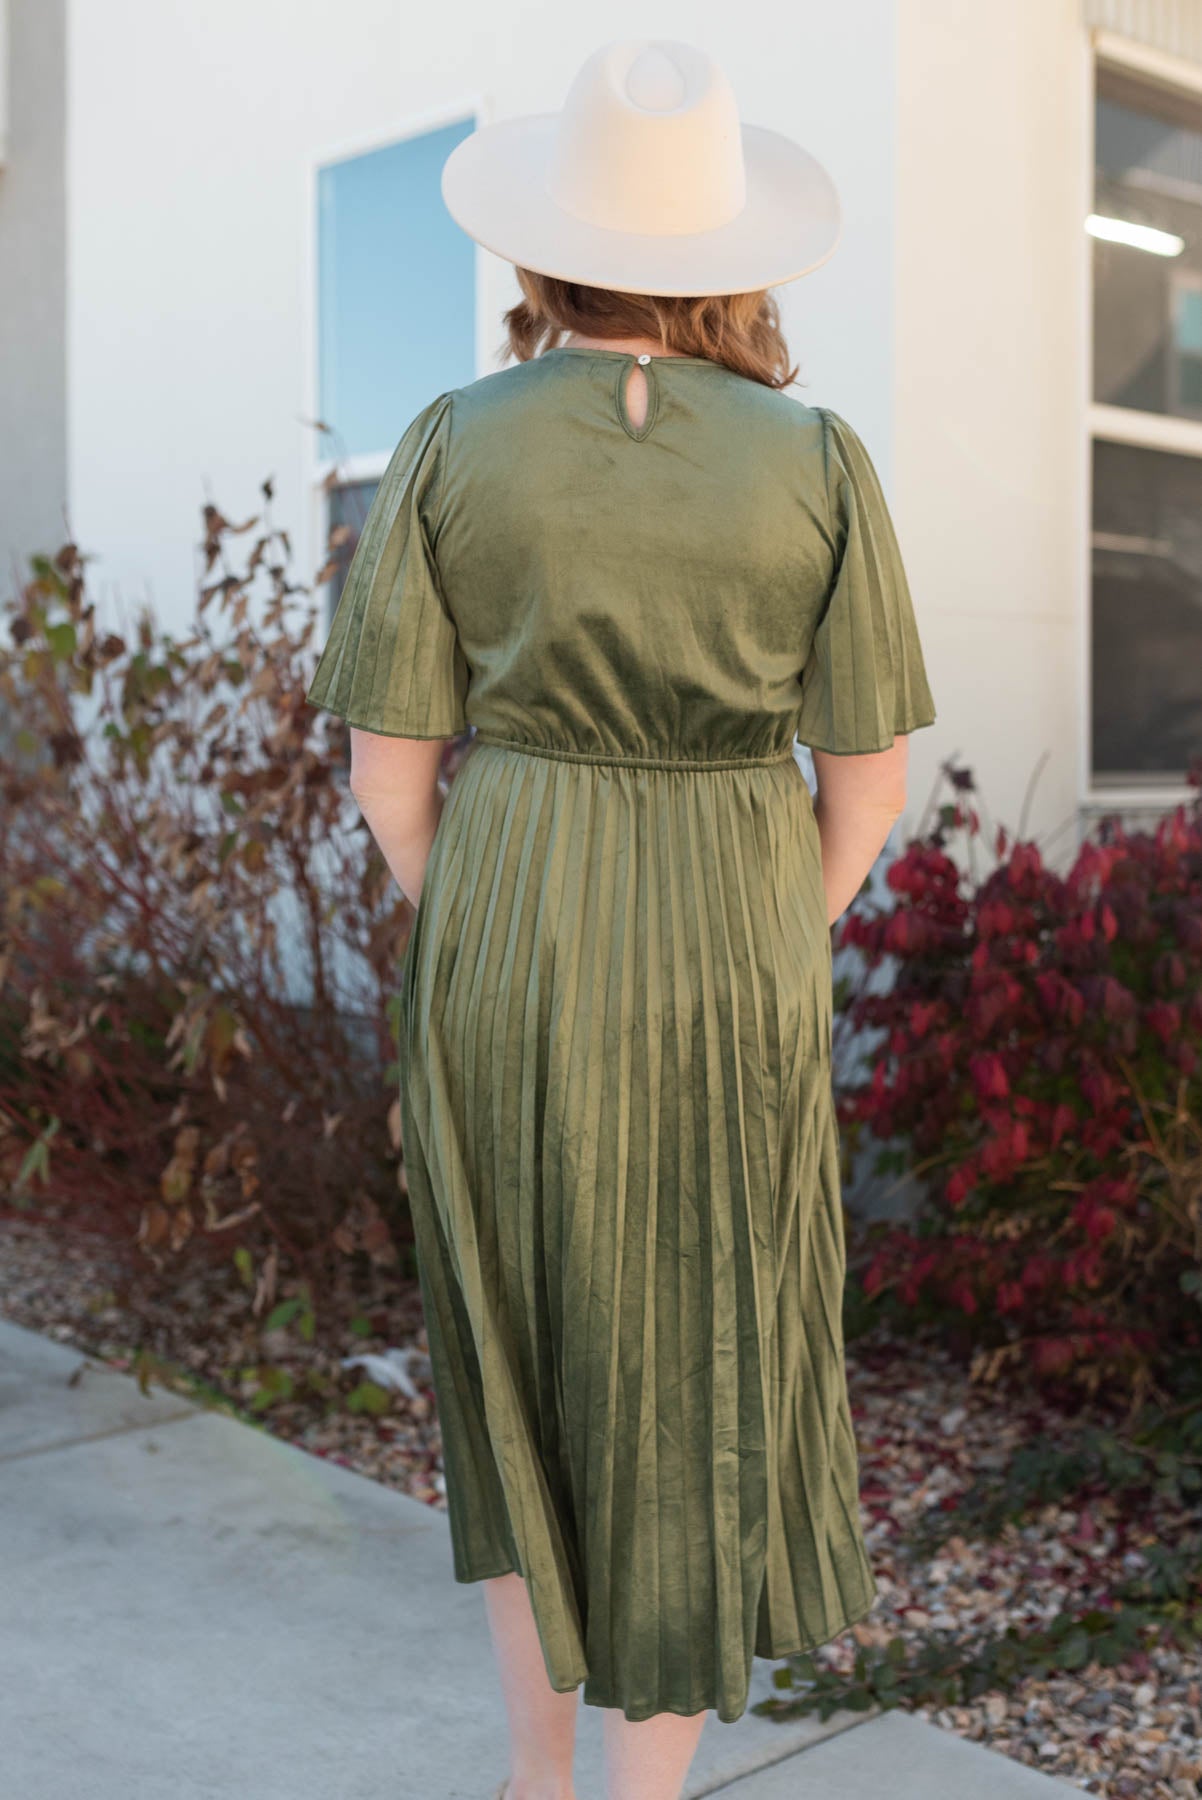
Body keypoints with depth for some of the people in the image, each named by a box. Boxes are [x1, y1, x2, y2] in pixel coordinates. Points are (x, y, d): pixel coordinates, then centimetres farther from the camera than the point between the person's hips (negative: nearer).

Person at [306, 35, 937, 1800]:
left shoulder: (452, 447, -5)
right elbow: (871, 765, -2)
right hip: (728, 957, 0)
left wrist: (475, 948, 9)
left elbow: (390, 759, -5)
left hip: (504, 942, 1)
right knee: (701, 1386, 13)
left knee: (523, 1349, 20)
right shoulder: (817, 462, -4)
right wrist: (769, 961, 11)